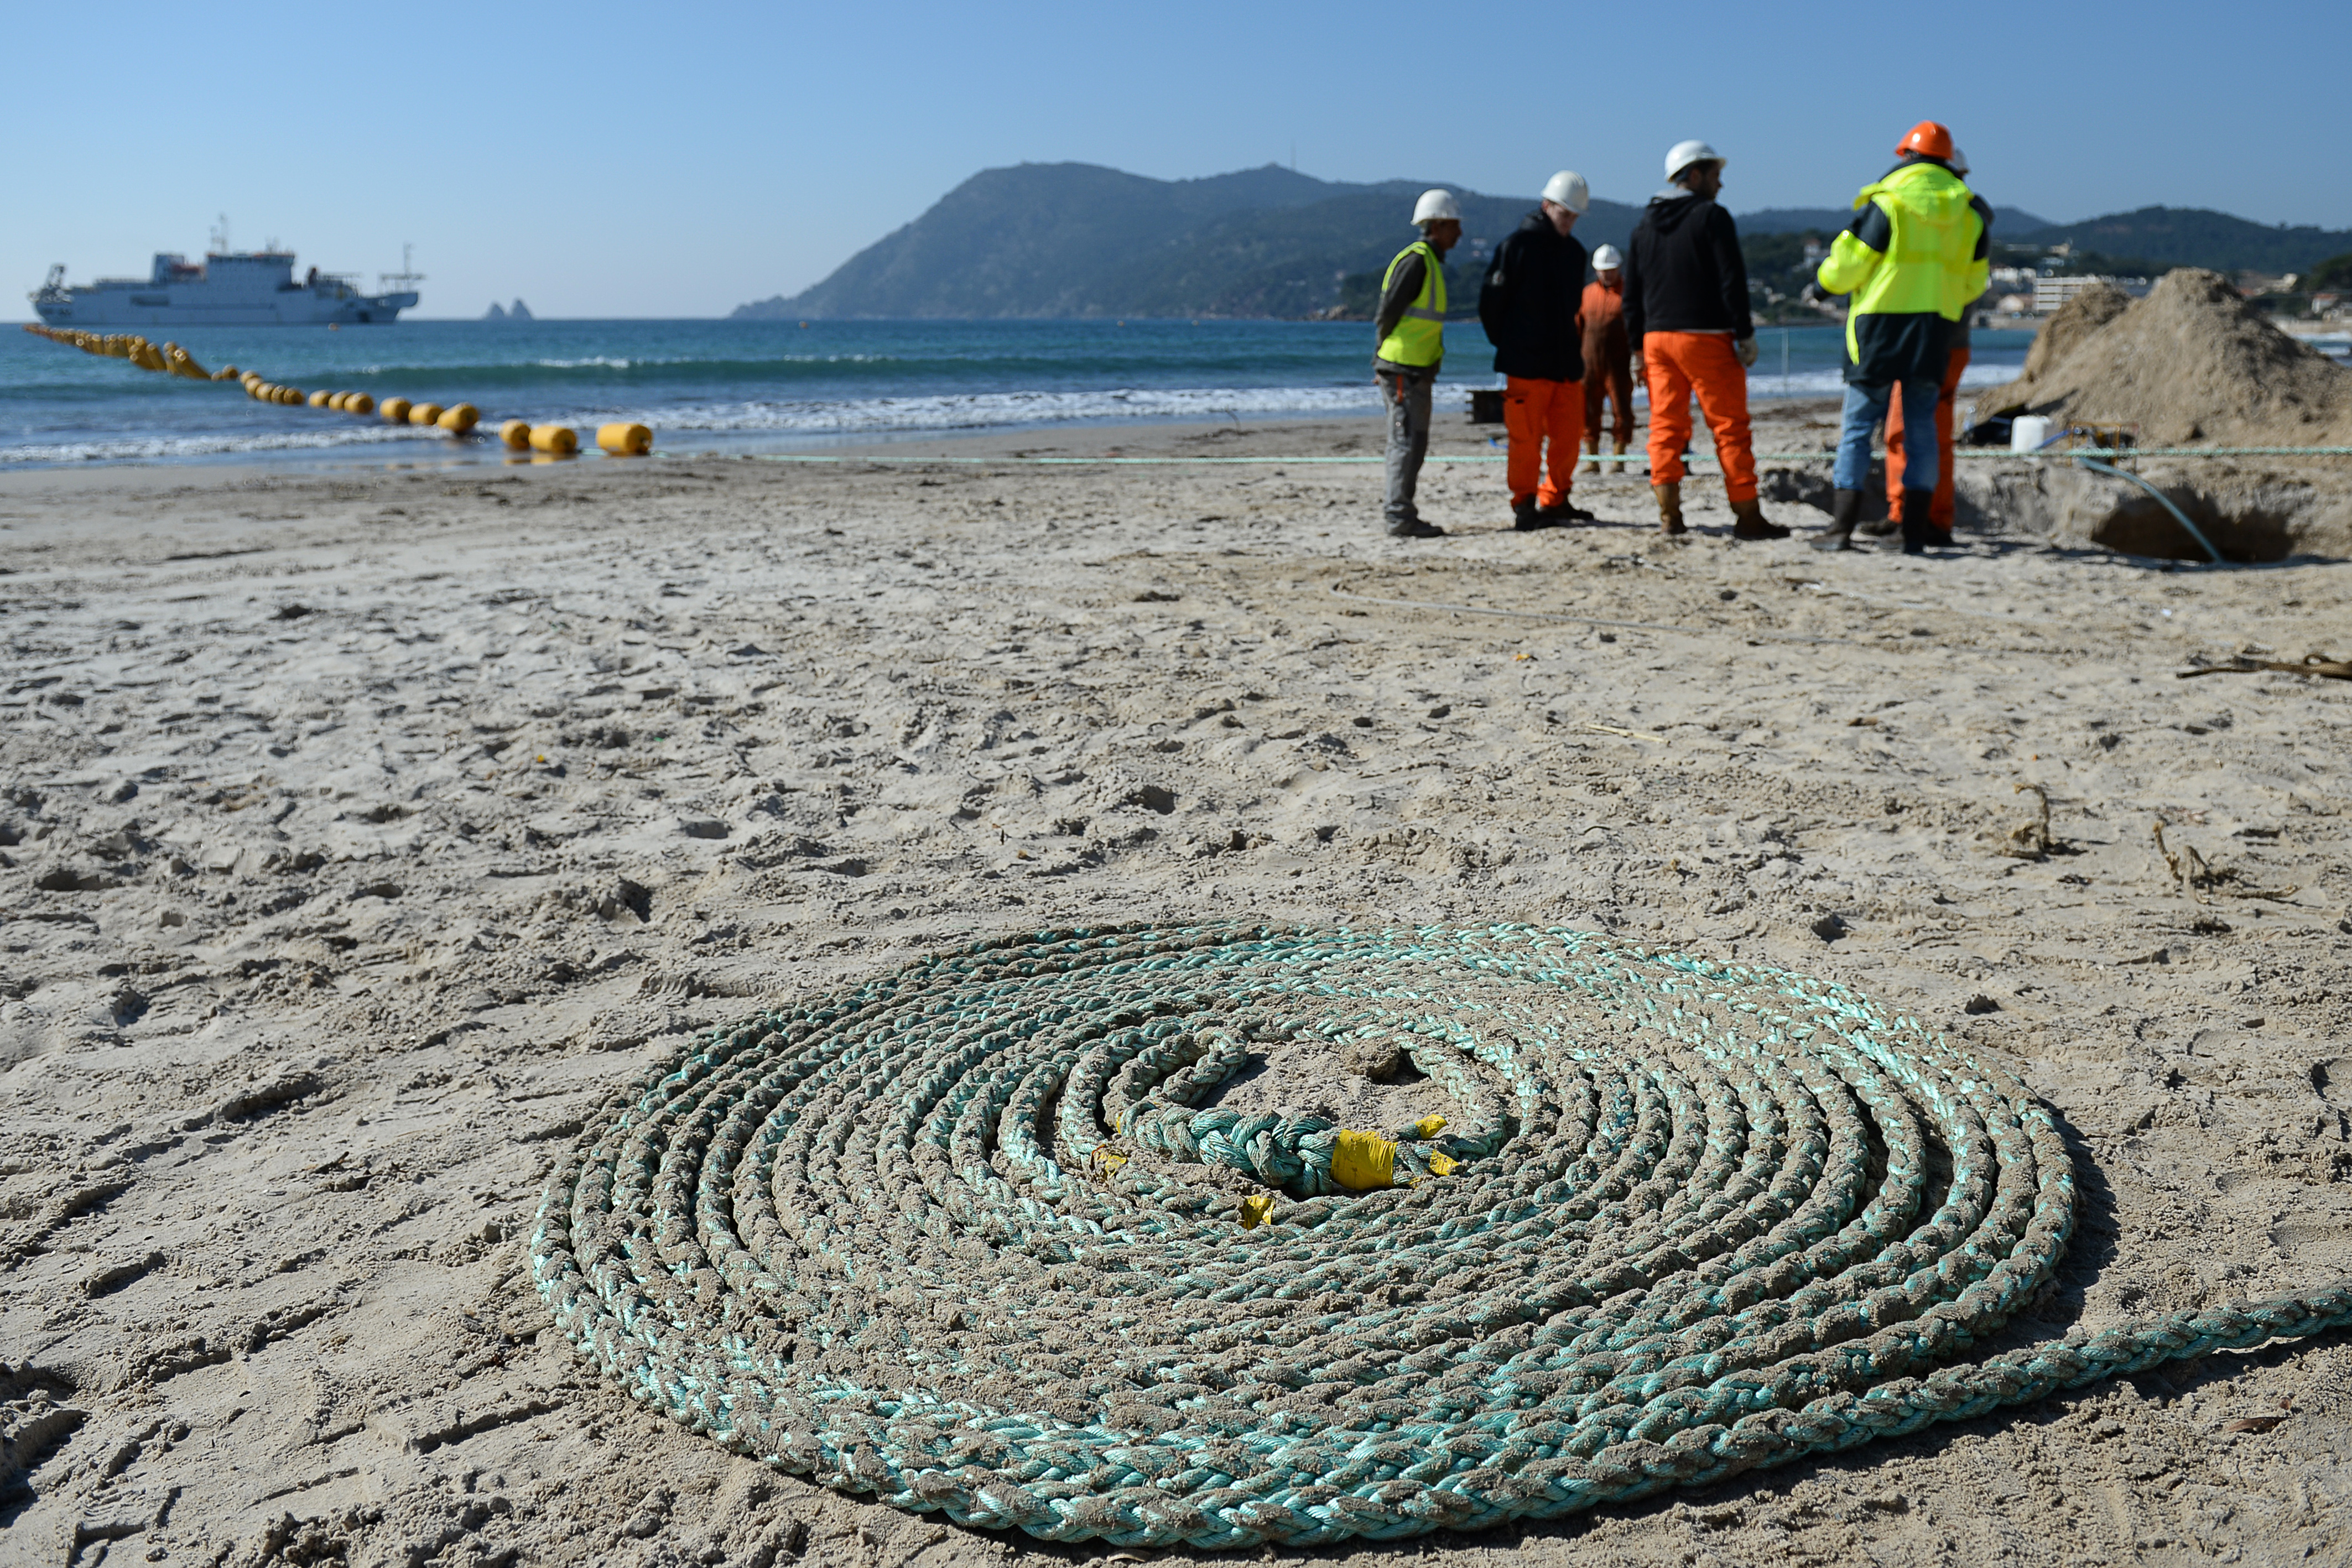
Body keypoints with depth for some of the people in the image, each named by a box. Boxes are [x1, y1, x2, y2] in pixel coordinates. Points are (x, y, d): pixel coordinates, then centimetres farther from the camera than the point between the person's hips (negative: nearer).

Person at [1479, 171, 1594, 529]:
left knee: (1568, 435, 5)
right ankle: (1524, 506, 2)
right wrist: (1507, 346, 0)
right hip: (1527, 365, -6)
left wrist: (1573, 348, 17)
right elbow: (1490, 301, -4)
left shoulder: (1575, 251, 16)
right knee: (1526, 438, -5)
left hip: (1566, 363, 6)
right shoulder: (1518, 245, -5)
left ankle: (1555, 502, 16)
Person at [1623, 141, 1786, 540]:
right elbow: (1732, 282, -11)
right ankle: (1748, 517, -1)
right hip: (1706, 338, -6)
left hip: (1657, 338, 6)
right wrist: (1746, 335, -7)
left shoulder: (1644, 225, 14)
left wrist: (1637, 348, 17)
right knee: (1730, 427, -2)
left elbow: (1632, 294, 14)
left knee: (1665, 427, 5)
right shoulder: (1711, 217, -5)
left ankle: (1669, 516, 0)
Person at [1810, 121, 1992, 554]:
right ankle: (1916, 532, 5)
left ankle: (1842, 527, -5)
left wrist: (1825, 281, 16)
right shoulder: (1968, 210, 10)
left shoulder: (1886, 202, -7)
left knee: (1858, 426, 0)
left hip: (1881, 323, -4)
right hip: (1936, 330, 4)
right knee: (1921, 429, 7)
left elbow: (1848, 264, -6)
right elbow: (1974, 281, 18)